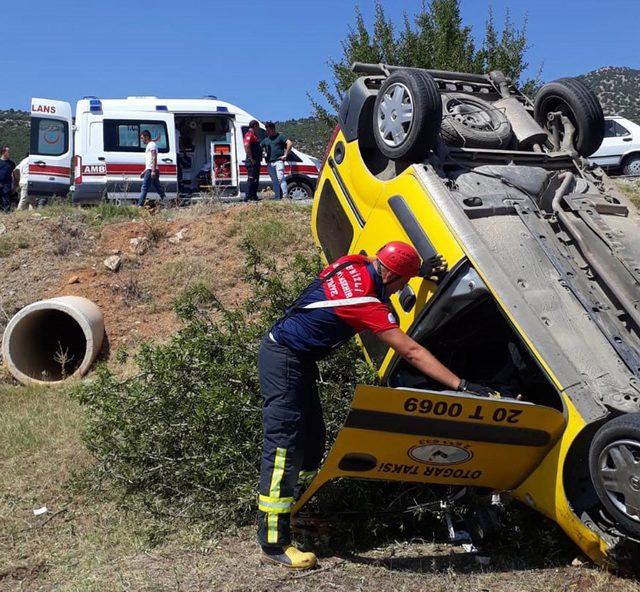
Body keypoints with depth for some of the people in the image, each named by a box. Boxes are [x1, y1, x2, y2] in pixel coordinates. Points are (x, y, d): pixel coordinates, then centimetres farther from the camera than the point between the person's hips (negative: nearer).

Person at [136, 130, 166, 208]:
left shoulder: (151, 144, -6)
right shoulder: (149, 145, 25)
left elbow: (154, 158, -17)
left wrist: (153, 170, -25)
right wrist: (144, 171, 28)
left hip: (151, 170, -10)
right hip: (150, 170, 10)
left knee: (145, 188, -9)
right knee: (158, 188, 7)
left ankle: (140, 205, -10)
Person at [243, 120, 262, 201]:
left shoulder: (254, 135, 22)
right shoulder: (249, 134, -10)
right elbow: (246, 146, -24)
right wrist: (251, 158, -24)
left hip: (256, 161, 10)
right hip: (252, 161, -10)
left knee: (256, 180, 12)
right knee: (251, 179, -11)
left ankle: (254, 197, 17)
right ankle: (248, 197, -11)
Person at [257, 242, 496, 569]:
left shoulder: (354, 262, -3)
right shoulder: (366, 303, -26)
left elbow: (380, 267, 25)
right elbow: (412, 352, -27)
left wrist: (419, 270, 19)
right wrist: (461, 385, -26)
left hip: (297, 359, 10)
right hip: (283, 360, -10)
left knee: (312, 440, 13)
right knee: (284, 447, -8)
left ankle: (289, 508, 27)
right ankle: (274, 544, -2)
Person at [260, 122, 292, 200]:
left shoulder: (280, 136, 5)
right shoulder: (266, 140, 21)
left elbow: (290, 143, -5)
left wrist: (285, 155, -10)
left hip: (278, 161, -6)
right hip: (269, 163, 6)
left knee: (281, 178, -16)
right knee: (274, 181, 4)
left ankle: (285, 195, -20)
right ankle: (277, 196, 5)